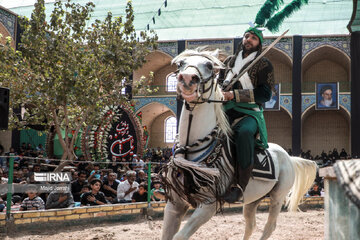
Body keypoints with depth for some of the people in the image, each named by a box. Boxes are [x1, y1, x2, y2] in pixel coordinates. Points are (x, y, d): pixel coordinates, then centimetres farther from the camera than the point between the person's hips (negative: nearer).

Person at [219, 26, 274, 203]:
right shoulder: (229, 61, 22)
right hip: (226, 112, 5)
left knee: (244, 132, -38)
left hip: (249, 113, -5)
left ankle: (240, 184, -38)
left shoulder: (264, 65, 7)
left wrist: (235, 95, -14)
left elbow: (264, 94, -6)